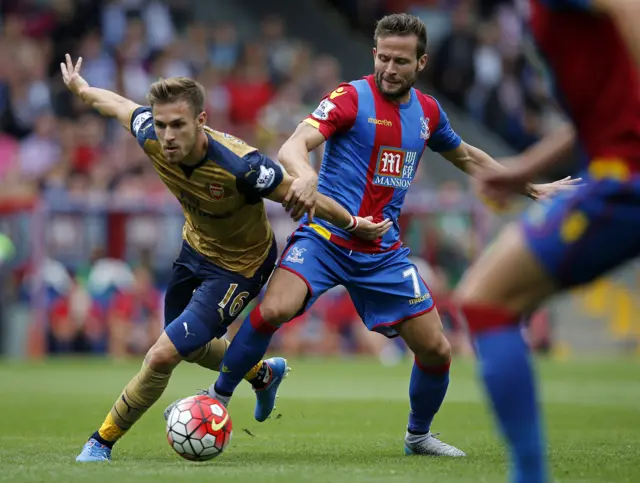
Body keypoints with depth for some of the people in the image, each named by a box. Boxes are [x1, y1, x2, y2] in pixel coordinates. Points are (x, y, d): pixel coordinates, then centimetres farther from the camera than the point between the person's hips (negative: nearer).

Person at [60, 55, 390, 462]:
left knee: (163, 355, -14)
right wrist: (80, 88, 18)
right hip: (196, 247, 7)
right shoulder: (151, 138, -24)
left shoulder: (239, 167, -40)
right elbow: (119, 105, -1)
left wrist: (354, 225, -13)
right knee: (190, 347, 27)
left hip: (239, 267, -7)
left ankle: (102, 442, 7)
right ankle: (264, 373, 56)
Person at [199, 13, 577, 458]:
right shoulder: (351, 98, -9)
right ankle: (217, 398, -8)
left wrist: (528, 187, 33)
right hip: (326, 237, -5)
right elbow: (294, 146, -23)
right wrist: (303, 174, -47)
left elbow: (465, 156, 29)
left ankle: (419, 435, 31)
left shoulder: (427, 111, 8)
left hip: (384, 252, 5)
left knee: (436, 351, 2)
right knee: (273, 310, -29)